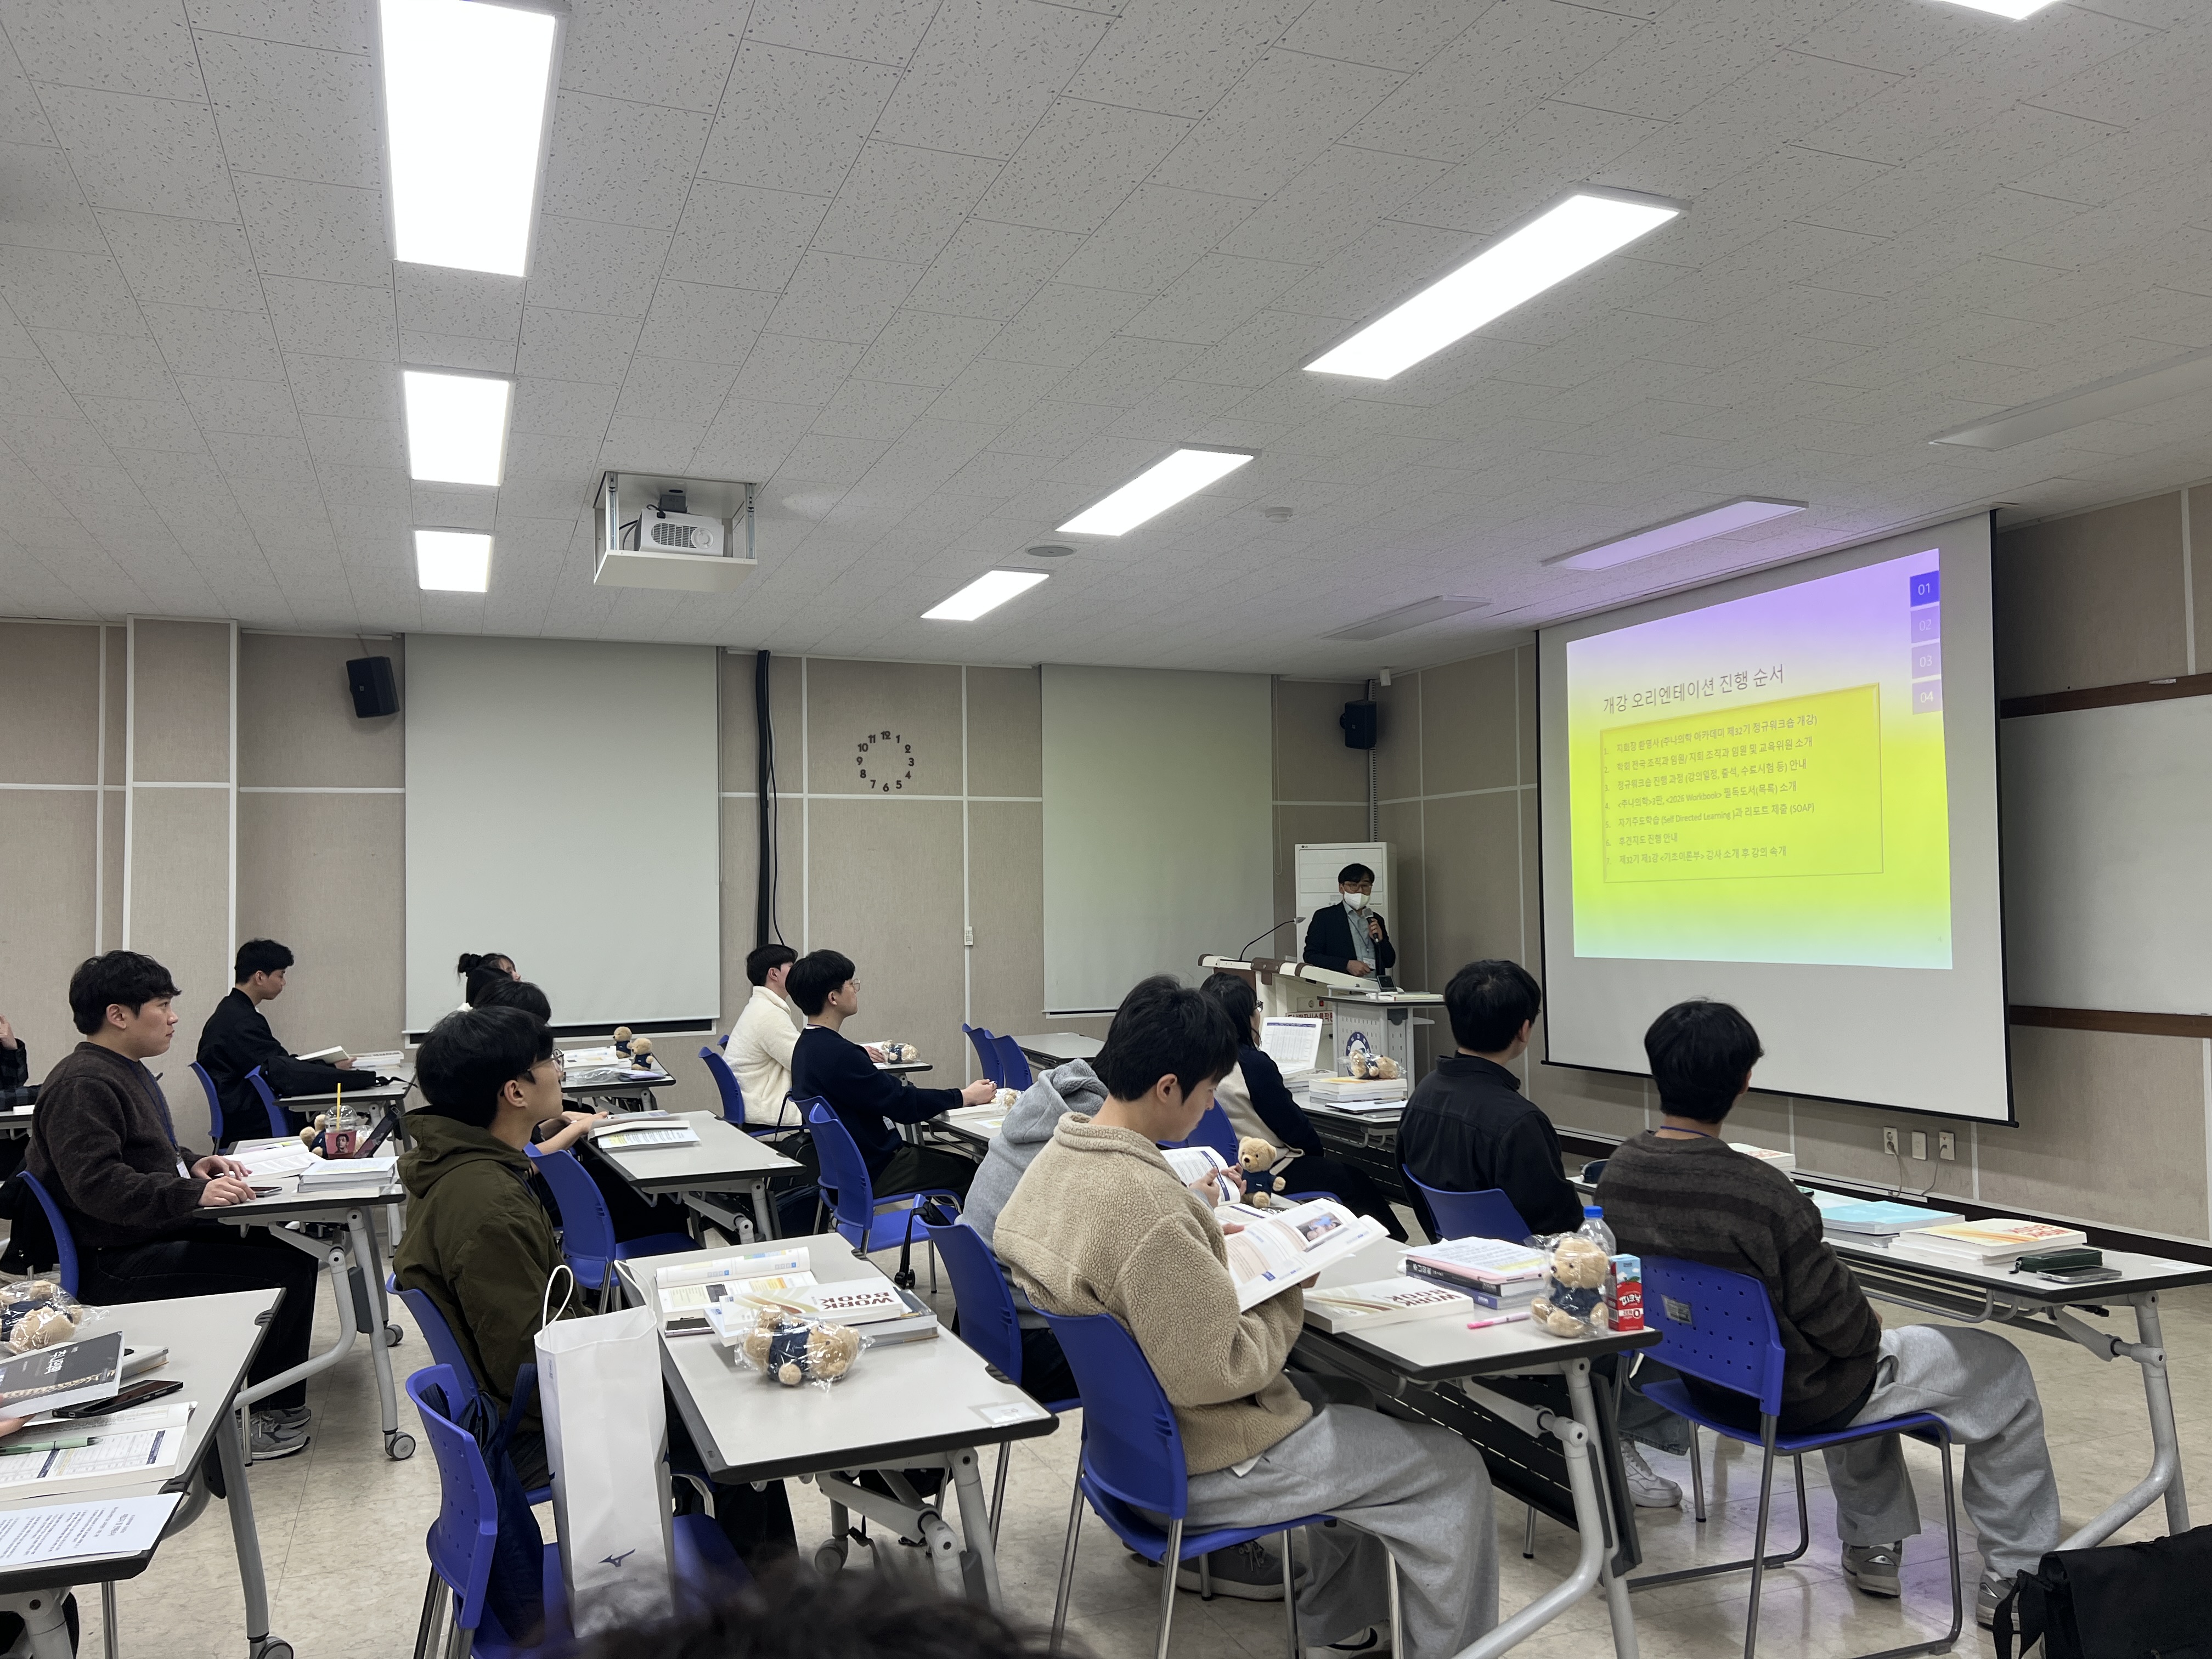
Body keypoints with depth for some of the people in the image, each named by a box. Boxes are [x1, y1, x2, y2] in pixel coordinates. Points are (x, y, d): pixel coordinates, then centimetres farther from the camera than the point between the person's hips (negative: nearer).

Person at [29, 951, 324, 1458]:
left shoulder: (126, 1070, 16)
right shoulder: (82, 1084, -18)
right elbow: (96, 1184, -28)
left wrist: (192, 1164, 9)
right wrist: (193, 1195, -34)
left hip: (159, 1233, 11)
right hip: (116, 1262, -11)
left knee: (293, 1249, 1)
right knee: (287, 1272, -21)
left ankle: (280, 1402, 11)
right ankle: (262, 1412, -3)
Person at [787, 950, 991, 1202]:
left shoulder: (807, 1046, 6)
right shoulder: (837, 1054, -26)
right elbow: (903, 1104, -21)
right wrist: (965, 1097, -8)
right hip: (873, 1175, -9)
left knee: (958, 1158, 14)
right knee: (970, 1174, -3)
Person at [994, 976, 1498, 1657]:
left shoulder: (1058, 1157, -4)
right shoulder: (1147, 1207, -33)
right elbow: (1215, 1374, -28)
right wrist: (1286, 1301, -13)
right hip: (1198, 1464, -10)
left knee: (1340, 1395, 30)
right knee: (1453, 1471, 3)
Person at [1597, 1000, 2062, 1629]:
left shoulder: (1617, 1173, -13)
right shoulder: (1760, 1194, -35)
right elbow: (1842, 1328, -23)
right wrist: (1869, 1326, 2)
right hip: (1800, 1397, -7)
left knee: (1858, 1360, 37)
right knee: (2003, 1371, 16)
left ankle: (1871, 1546, 45)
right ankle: (2014, 1577, 30)